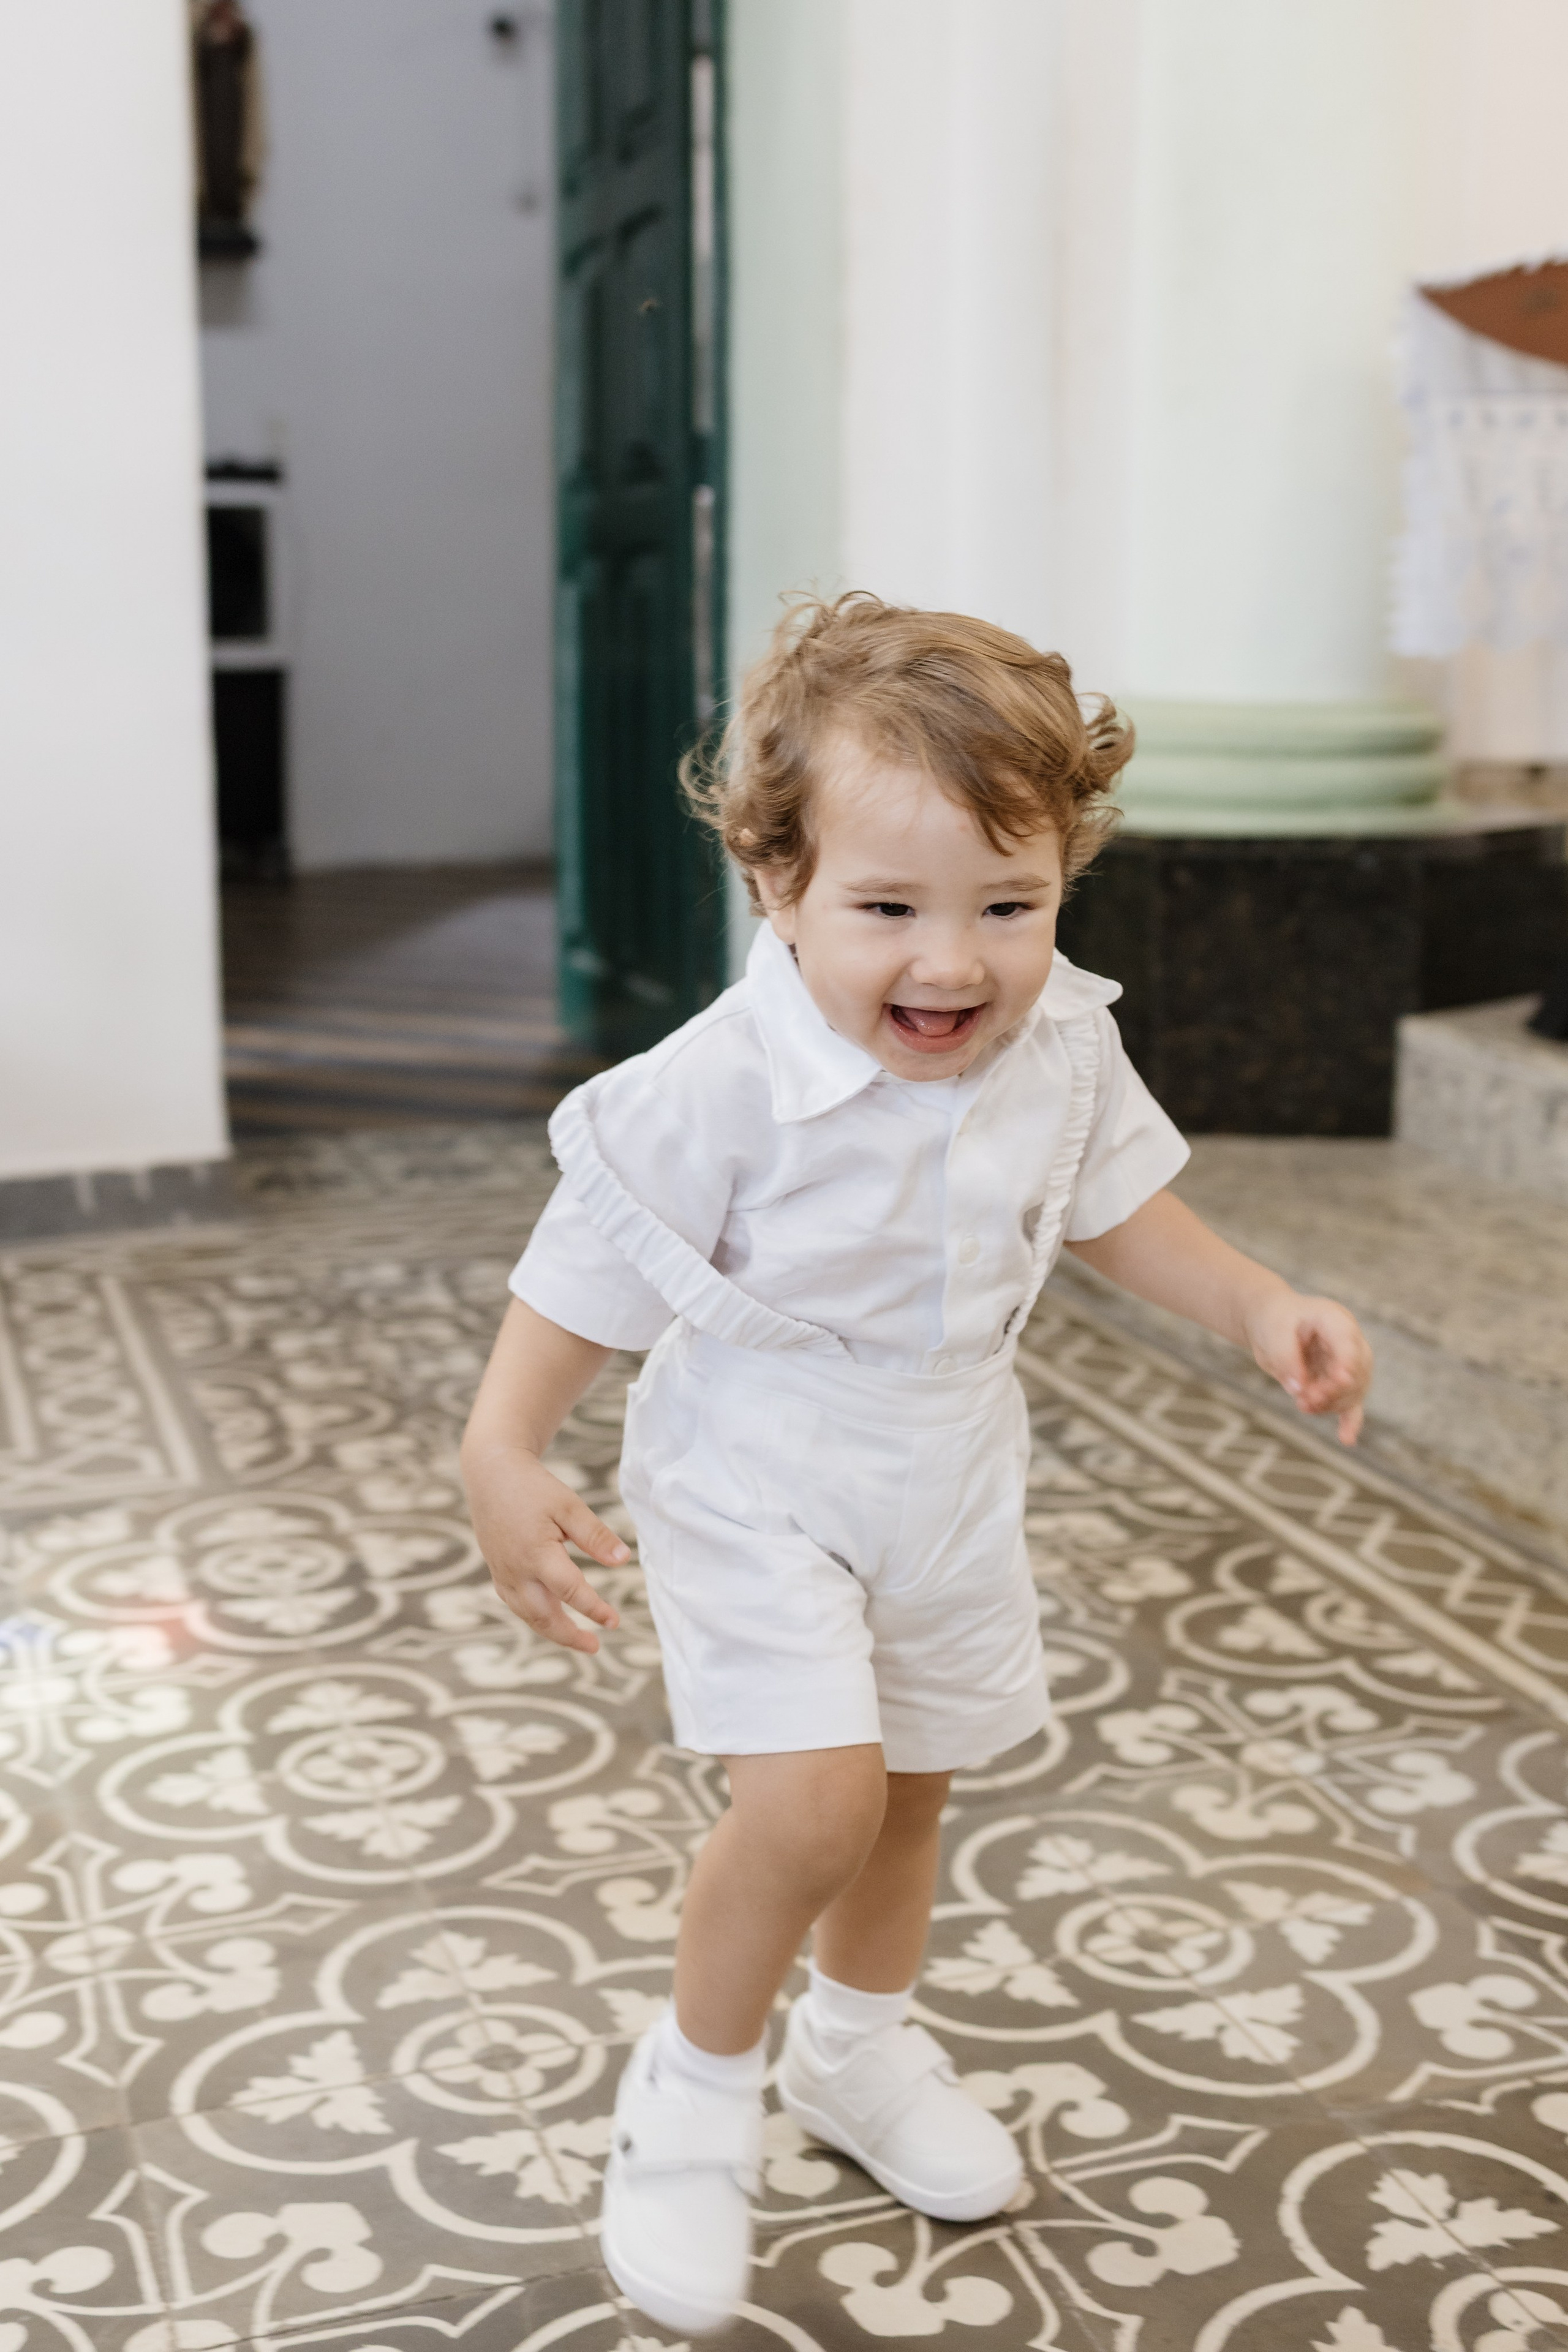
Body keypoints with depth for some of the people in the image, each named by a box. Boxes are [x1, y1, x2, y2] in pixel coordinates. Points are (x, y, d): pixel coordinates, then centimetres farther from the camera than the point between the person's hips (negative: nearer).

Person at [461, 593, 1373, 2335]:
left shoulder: (1064, 1045, -13)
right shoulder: (723, 1086, -30)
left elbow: (1112, 1202, 5)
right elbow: (592, 1266, -19)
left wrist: (1261, 1311, -3)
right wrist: (502, 1459, -23)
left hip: (948, 1481, 6)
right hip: (753, 1486, -5)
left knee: (911, 1780, 20)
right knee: (812, 1795, -19)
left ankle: (859, 2046, 48)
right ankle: (696, 2084, 11)